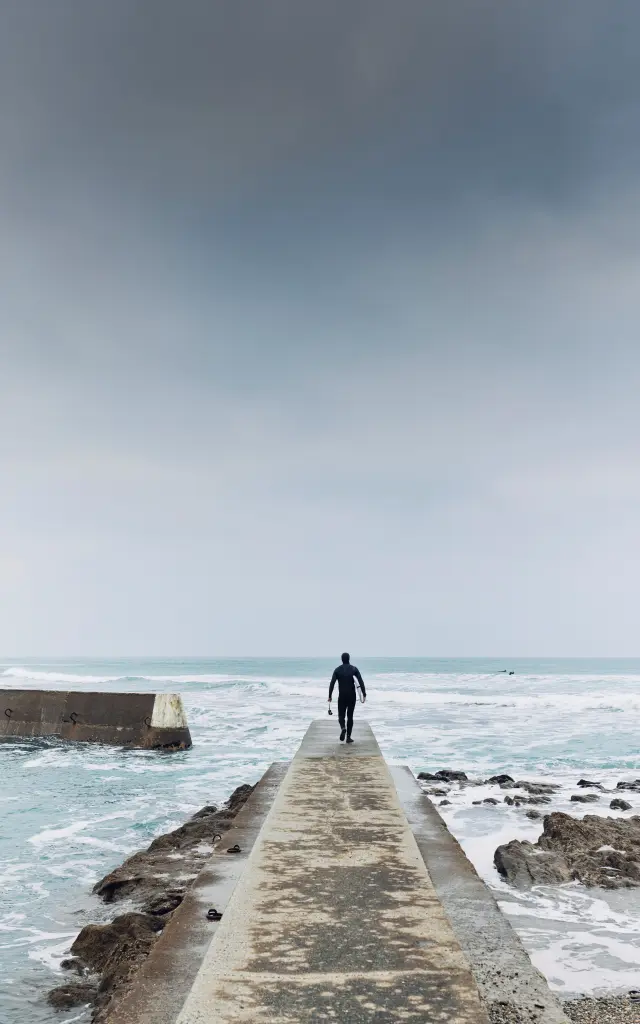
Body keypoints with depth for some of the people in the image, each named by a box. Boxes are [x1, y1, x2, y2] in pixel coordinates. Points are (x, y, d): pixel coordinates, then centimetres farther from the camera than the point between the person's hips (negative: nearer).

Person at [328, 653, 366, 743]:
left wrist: (330, 696, -3)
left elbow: (332, 683, -6)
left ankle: (343, 728, -21)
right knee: (350, 716, 10)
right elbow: (361, 682, -8)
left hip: (342, 696, 0)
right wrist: (364, 694, -7)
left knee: (341, 715, 10)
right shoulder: (354, 669, 0)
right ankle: (348, 737, 7)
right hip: (352, 696, 1)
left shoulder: (338, 670, 0)